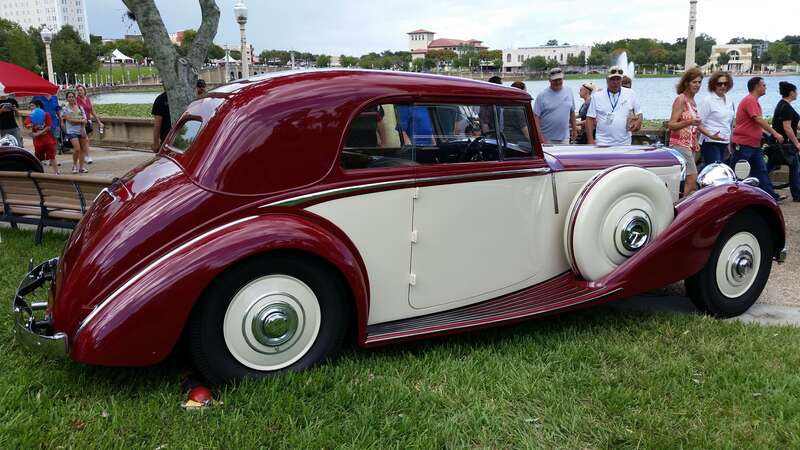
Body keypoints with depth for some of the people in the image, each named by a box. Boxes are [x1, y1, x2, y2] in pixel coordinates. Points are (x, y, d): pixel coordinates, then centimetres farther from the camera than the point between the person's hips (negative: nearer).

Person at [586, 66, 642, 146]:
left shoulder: (631, 94, 5)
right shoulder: (597, 96, 0)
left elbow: (638, 114, 12)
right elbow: (590, 119, 0)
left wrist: (638, 122, -11)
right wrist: (590, 140, -7)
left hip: (625, 144, 2)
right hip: (603, 144, -2)